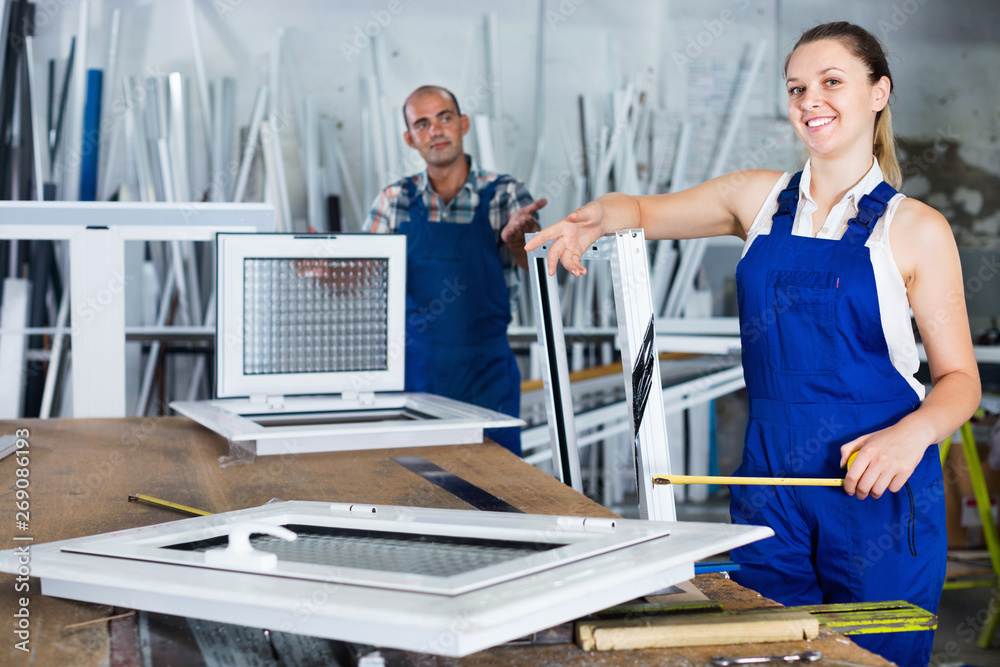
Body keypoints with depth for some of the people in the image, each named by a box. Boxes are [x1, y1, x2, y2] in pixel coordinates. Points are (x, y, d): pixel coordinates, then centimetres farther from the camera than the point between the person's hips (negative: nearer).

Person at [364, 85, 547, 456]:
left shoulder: (503, 195, -1)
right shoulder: (395, 200, 5)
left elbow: (535, 263, -17)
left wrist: (515, 237, -39)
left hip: (485, 373, -1)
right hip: (414, 369, 2)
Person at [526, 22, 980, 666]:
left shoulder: (915, 229, -3)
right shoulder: (758, 197, 8)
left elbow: (960, 378, -1)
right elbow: (642, 211, 18)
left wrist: (913, 433, -22)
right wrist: (597, 217, -5)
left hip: (880, 489, -3)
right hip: (770, 478, 3)